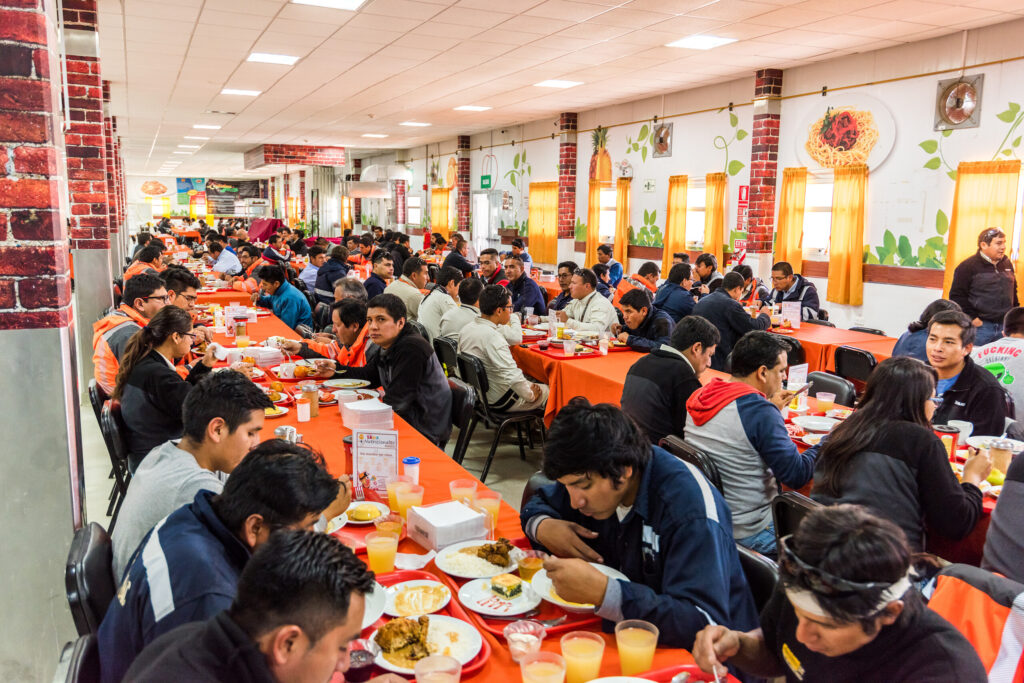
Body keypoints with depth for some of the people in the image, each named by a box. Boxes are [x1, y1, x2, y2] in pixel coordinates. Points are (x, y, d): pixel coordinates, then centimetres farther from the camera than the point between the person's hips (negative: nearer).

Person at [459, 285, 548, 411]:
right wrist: (531, 395, -16)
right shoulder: (492, 337, -29)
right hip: (500, 401, -9)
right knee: (547, 390, 6)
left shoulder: (467, 328, -1)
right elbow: (512, 376, -30)